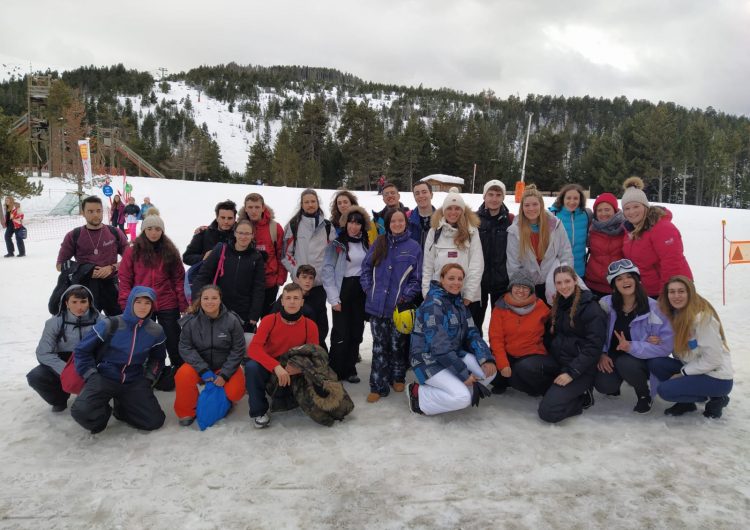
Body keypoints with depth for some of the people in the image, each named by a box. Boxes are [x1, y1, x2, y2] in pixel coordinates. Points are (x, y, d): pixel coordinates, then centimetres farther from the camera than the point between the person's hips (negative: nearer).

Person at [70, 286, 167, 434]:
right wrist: (92, 376, -9)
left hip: (134, 382, 3)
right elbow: (82, 351, -3)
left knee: (155, 421, -12)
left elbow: (157, 358, 18)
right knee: (82, 411, -30)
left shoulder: (155, 331, -1)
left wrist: (148, 379, 6)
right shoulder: (110, 325, -13)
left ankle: (121, 408, 17)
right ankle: (103, 412, 7)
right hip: (105, 377, -3)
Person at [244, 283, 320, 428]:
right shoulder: (269, 320, -14)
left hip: (294, 374, 2)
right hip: (268, 370, -2)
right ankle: (259, 411, -13)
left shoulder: (310, 326, -10)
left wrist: (300, 367, -30)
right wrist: (276, 366, -41)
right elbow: (253, 348, -25)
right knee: (251, 366, -32)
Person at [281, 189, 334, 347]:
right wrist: (295, 270, -6)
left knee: (320, 314, 2)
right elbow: (286, 252, 3)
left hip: (321, 280, 1)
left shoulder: (327, 225, 9)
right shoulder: (293, 225, 4)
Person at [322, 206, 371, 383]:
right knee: (341, 333, -5)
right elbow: (328, 271, -10)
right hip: (343, 289, -5)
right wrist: (334, 298, -14)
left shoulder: (366, 244, 8)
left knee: (356, 331, 9)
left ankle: (350, 369, 21)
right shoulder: (337, 244, -6)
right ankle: (335, 372, 8)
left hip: (360, 291, 5)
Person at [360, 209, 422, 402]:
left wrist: (406, 296, -10)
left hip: (399, 306, -2)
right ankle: (378, 386, 12)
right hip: (377, 305, 2)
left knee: (397, 345, 12)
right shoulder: (379, 243, 7)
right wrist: (368, 289, -2)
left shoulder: (414, 247, 0)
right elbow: (366, 268, 10)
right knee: (379, 347, 5)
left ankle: (398, 378, 32)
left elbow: (417, 278, 0)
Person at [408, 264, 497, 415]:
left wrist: (487, 359, -15)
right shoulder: (433, 303, -20)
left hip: (455, 355, 8)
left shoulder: (459, 302, 7)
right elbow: (439, 345, -25)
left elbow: (472, 333, 3)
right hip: (429, 361, -8)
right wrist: (464, 374, -22)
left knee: (490, 370, -9)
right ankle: (418, 394, -4)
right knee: (462, 398, -24)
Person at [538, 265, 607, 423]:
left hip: (581, 370, -9)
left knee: (548, 411, -23)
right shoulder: (557, 306, 10)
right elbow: (549, 338, 14)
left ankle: (583, 397, 4)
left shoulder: (590, 307, -11)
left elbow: (593, 346, -17)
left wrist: (572, 372, -21)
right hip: (557, 364, 9)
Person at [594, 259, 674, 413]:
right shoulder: (606, 304, -8)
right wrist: (602, 354, -17)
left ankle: (644, 395, -2)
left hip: (643, 359, -2)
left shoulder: (653, 308, -17)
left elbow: (665, 346, -20)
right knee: (603, 385, -24)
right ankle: (614, 386, 16)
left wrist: (632, 347, -32)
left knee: (625, 363, -35)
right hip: (612, 357, 2)